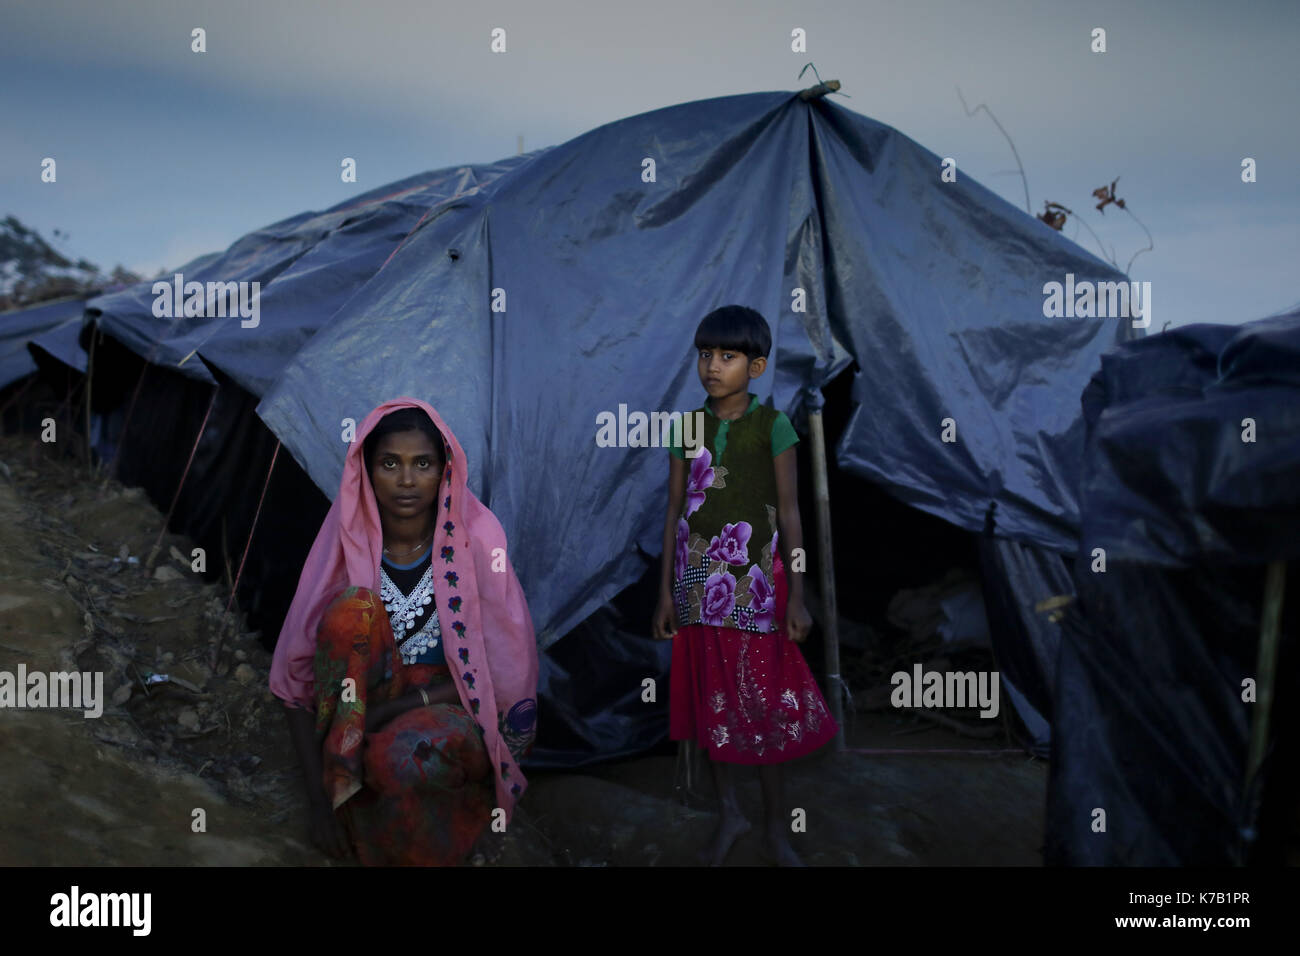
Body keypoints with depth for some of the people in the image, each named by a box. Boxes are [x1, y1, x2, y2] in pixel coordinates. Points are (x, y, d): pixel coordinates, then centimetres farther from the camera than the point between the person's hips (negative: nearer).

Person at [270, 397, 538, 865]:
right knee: (354, 607, -27)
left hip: (459, 714, -2)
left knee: (403, 756, -38)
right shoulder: (348, 545, -7)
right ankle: (342, 781, -22)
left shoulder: (475, 539, -12)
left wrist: (398, 706, -19)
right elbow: (297, 674, -6)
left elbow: (503, 671, -11)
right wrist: (318, 798, -14)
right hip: (371, 714, 2)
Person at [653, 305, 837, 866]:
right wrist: (666, 591, 6)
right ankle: (728, 813, 26)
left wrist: (797, 594, -7)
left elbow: (789, 512, -4)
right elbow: (675, 511, 7)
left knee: (763, 701, 2)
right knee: (710, 698, 9)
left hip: (753, 581, -3)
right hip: (698, 581, 3)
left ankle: (775, 827, 18)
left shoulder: (771, 426, -4)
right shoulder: (688, 428, 4)